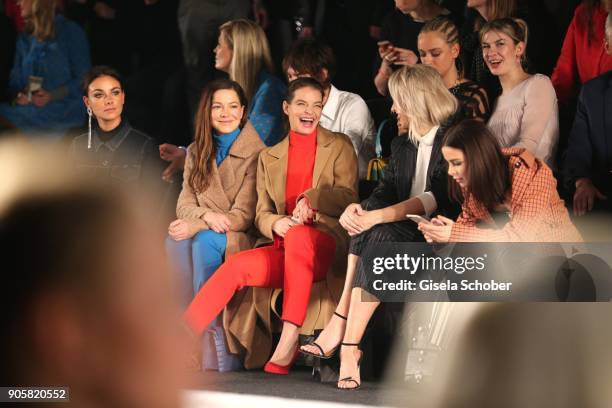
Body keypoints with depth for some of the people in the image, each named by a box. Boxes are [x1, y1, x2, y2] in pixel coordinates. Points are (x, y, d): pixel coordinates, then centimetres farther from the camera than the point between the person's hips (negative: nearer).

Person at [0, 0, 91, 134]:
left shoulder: (71, 32, -1)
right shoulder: (24, 38, 16)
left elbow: (83, 80, -4)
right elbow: (16, 79, 14)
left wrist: (53, 96, -18)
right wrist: (19, 95, -10)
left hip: (64, 109, -6)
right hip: (30, 107, 6)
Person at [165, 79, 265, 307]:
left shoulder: (256, 155, -6)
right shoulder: (196, 151, 13)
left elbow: (244, 216, -10)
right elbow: (184, 205, 7)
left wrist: (193, 226, -20)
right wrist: (206, 216, -18)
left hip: (241, 240, -4)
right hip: (203, 231, 4)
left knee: (204, 240, -34)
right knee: (175, 241, -29)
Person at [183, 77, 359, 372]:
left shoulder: (339, 146, 13)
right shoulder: (269, 158, 21)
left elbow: (348, 196, 3)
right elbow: (261, 213, 14)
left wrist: (310, 199, -16)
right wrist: (275, 223, -10)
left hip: (327, 246, -3)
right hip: (283, 249, 3)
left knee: (299, 235, -39)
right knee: (237, 265, -26)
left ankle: (289, 341, -46)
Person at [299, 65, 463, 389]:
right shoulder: (402, 146, 20)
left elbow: (438, 198, -18)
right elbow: (385, 192, 10)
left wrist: (376, 217, -27)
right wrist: (357, 209, -14)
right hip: (404, 234, 6)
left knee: (380, 236, -31)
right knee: (367, 231, -25)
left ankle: (340, 326, -34)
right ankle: (347, 342, -34)